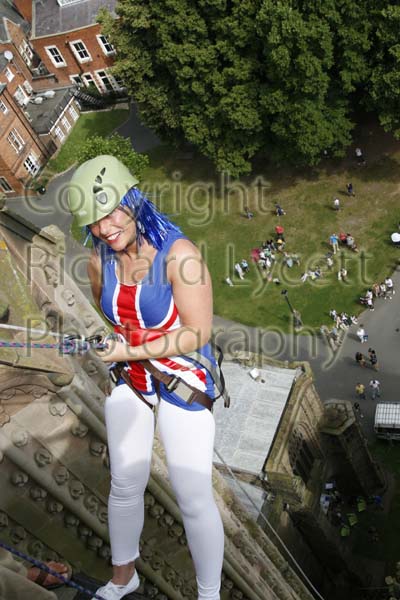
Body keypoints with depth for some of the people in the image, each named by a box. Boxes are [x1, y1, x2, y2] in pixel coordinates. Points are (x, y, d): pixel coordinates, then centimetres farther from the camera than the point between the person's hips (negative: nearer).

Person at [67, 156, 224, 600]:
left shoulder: (178, 254, -23)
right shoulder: (99, 260, -6)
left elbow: (198, 332, -22)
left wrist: (133, 350, -24)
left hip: (184, 380, -5)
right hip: (129, 378, 5)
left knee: (193, 497, 3)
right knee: (125, 483, 18)